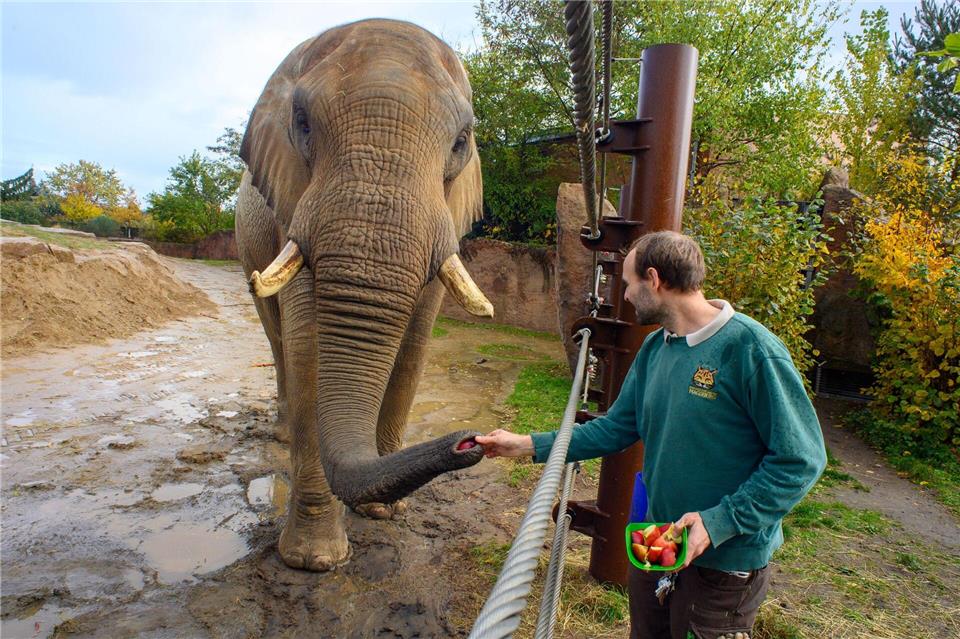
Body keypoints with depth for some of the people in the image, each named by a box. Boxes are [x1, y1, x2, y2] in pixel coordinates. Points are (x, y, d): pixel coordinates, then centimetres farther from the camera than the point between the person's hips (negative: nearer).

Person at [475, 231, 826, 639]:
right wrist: (528, 445, 2)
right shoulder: (654, 348, -1)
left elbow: (800, 459, -20)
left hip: (725, 562, -6)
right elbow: (616, 428, 5)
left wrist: (719, 523, -25)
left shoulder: (748, 347, -23)